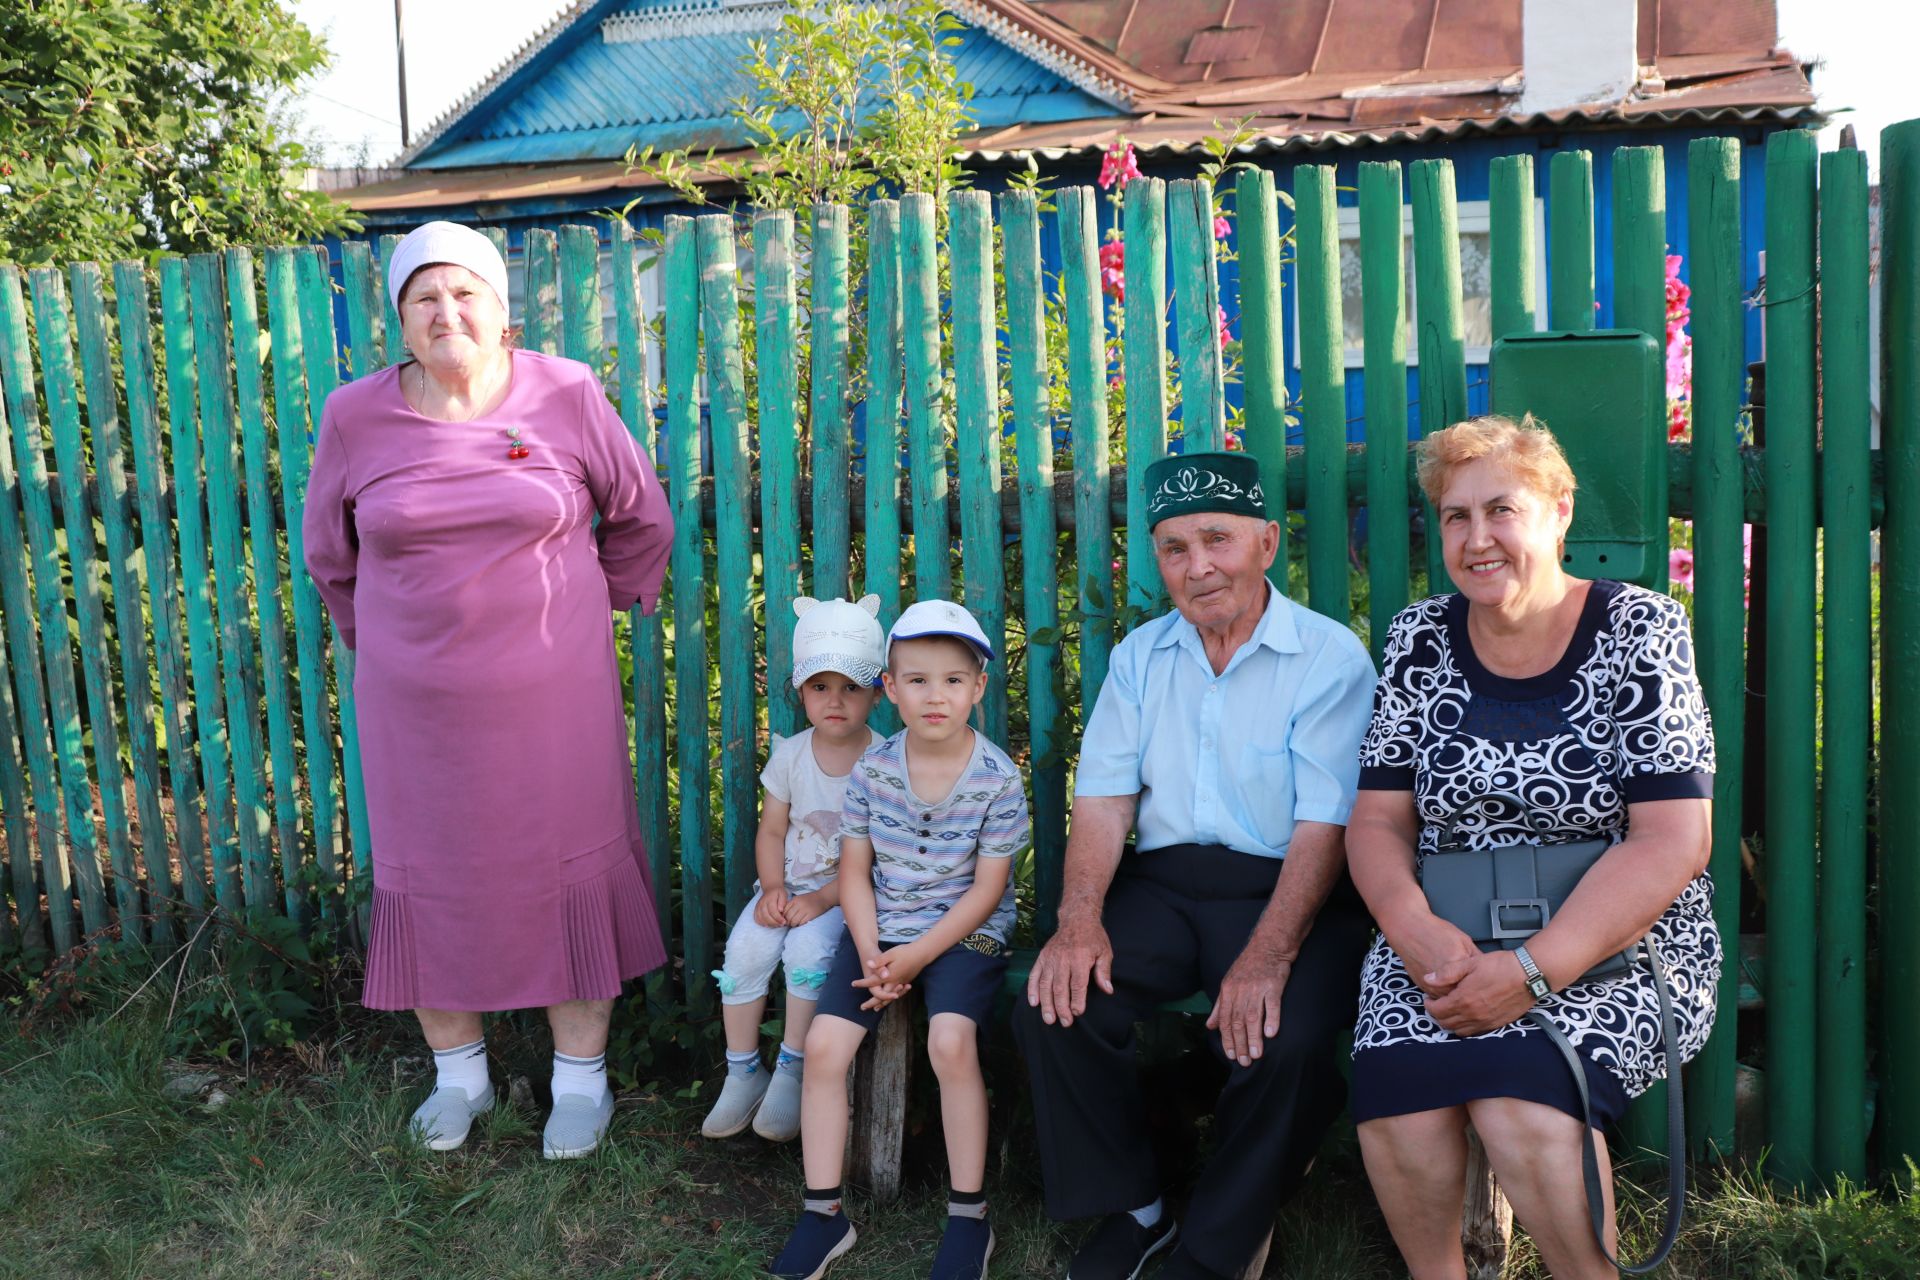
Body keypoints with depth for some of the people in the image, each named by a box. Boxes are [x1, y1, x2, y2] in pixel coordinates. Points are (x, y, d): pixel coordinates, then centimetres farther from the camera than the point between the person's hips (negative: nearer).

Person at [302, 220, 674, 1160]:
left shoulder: (568, 397, -6)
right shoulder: (356, 419, -2)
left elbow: (640, 520, 8)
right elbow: (330, 555, 14)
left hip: (550, 697, -1)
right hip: (415, 706, 2)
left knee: (567, 870, 7)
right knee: (432, 880, 11)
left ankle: (580, 1076, 24)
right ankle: (458, 1073, 31)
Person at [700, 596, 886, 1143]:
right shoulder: (789, 755, 2)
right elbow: (772, 831, 6)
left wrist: (821, 899, -20)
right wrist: (773, 888, -12)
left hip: (847, 891, -4)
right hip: (787, 884, 4)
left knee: (808, 946, -30)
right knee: (745, 949, -20)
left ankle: (792, 1071, -10)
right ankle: (743, 1072, -1)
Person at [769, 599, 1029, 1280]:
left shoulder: (998, 779, -11)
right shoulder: (872, 770, -2)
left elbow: (985, 891, -9)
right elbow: (855, 873, 3)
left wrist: (916, 956, -16)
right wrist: (871, 954, -11)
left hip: (965, 932, -3)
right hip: (880, 929, 4)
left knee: (951, 1038, -28)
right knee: (824, 1043, -13)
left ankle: (969, 1216, -10)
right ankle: (823, 1213, 3)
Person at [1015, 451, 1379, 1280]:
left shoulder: (1330, 658, -5)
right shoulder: (1138, 658, 11)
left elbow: (1324, 829, -12)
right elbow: (1103, 800, 5)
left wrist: (1267, 956, -25)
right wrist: (1079, 921, -13)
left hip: (1282, 894, -4)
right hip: (1161, 887, 4)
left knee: (1285, 1045, -30)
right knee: (1053, 1002, -19)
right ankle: (1129, 1210, 5)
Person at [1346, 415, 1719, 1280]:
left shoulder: (1641, 633, -2)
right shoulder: (1420, 639, 7)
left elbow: (1673, 840, -10)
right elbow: (1379, 820, 6)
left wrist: (1533, 970, -20)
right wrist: (1417, 930, -16)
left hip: (1618, 945, -2)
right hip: (1443, 941, 3)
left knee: (1518, 1101, -30)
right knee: (1398, 1104, -26)